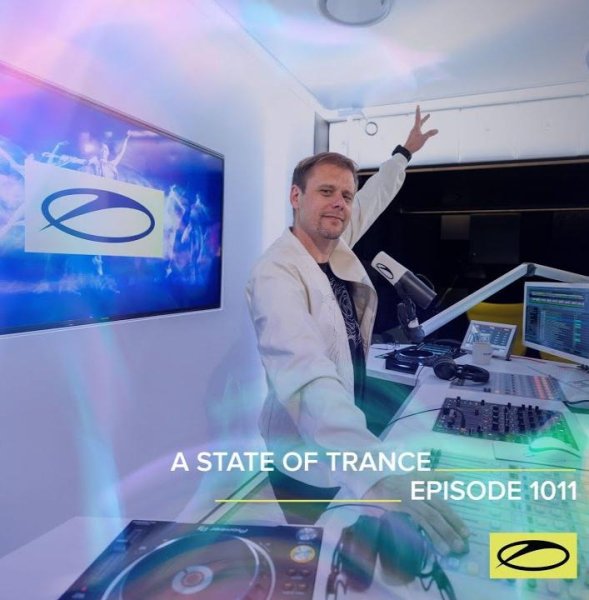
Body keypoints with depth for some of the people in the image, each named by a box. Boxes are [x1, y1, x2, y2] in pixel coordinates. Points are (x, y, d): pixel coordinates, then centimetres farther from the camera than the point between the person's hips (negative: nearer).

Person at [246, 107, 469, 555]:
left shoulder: (338, 245, -4)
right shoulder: (277, 274, -28)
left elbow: (374, 197, 18)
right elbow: (306, 372, -44)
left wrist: (405, 152, 29)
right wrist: (376, 468, -55)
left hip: (348, 441, 8)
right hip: (309, 458, -7)